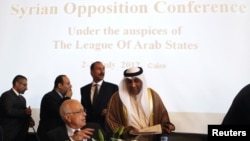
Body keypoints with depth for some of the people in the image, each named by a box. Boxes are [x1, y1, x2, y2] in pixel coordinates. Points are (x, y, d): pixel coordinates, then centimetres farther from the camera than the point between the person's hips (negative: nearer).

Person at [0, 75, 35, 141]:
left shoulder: (22, 98, 19)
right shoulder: (7, 95, -8)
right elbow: (9, 111, -23)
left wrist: (29, 120, -5)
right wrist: (25, 112, -20)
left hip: (20, 134, 8)